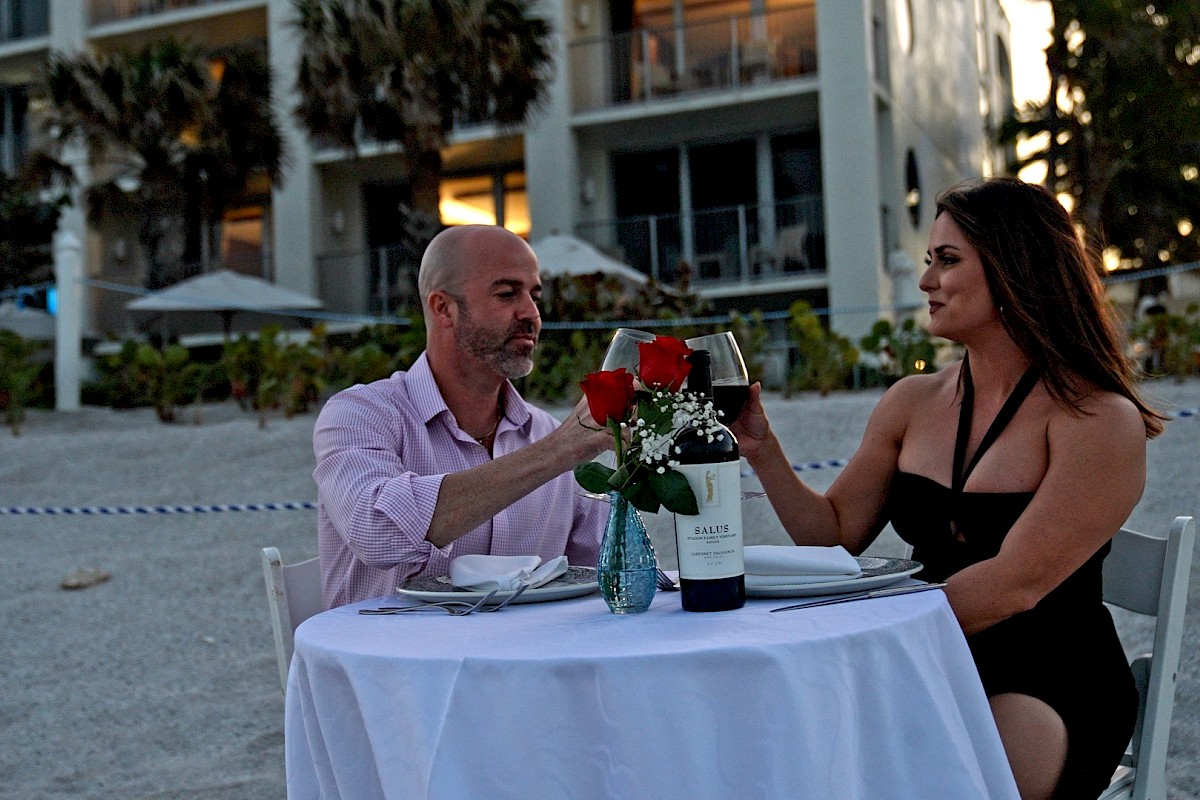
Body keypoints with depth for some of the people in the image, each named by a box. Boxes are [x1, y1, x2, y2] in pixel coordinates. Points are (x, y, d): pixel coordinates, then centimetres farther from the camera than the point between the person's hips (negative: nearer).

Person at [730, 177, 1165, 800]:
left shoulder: (1100, 421, -10)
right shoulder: (913, 403, 7)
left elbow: (1016, 584, -18)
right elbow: (834, 535, 10)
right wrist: (761, 449, -2)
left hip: (1048, 687, -4)